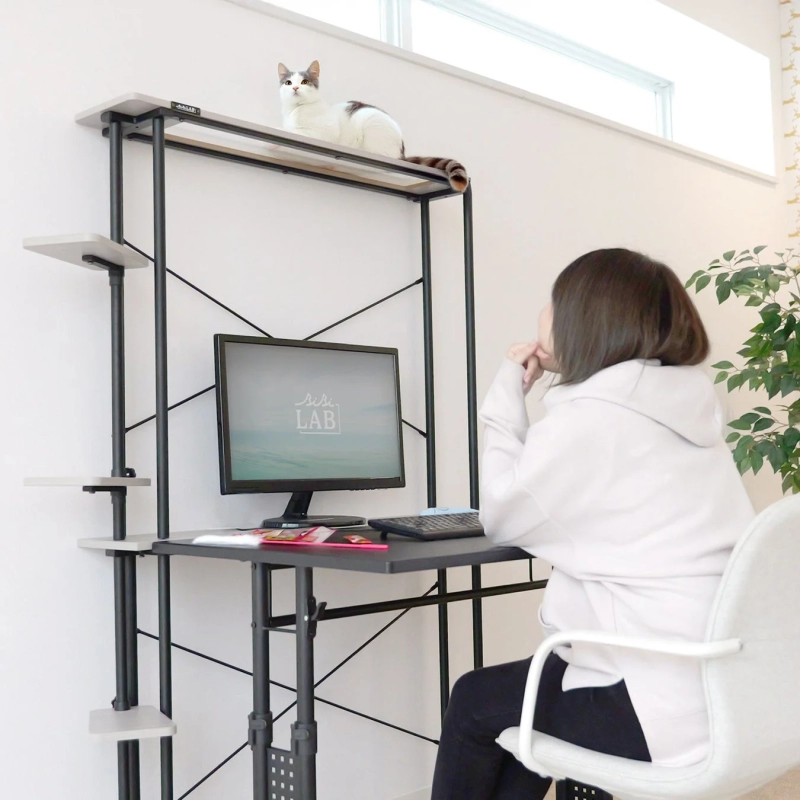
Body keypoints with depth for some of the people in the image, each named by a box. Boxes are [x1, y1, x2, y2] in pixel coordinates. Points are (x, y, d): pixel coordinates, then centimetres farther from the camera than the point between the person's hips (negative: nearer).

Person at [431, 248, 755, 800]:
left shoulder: (590, 418, -16)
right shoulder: (687, 405, 9)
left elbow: (502, 518, -4)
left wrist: (508, 395, 2)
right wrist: (525, 395, 15)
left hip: (671, 709, -8)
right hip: (727, 689, 8)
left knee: (477, 702, 14)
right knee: (530, 681, 28)